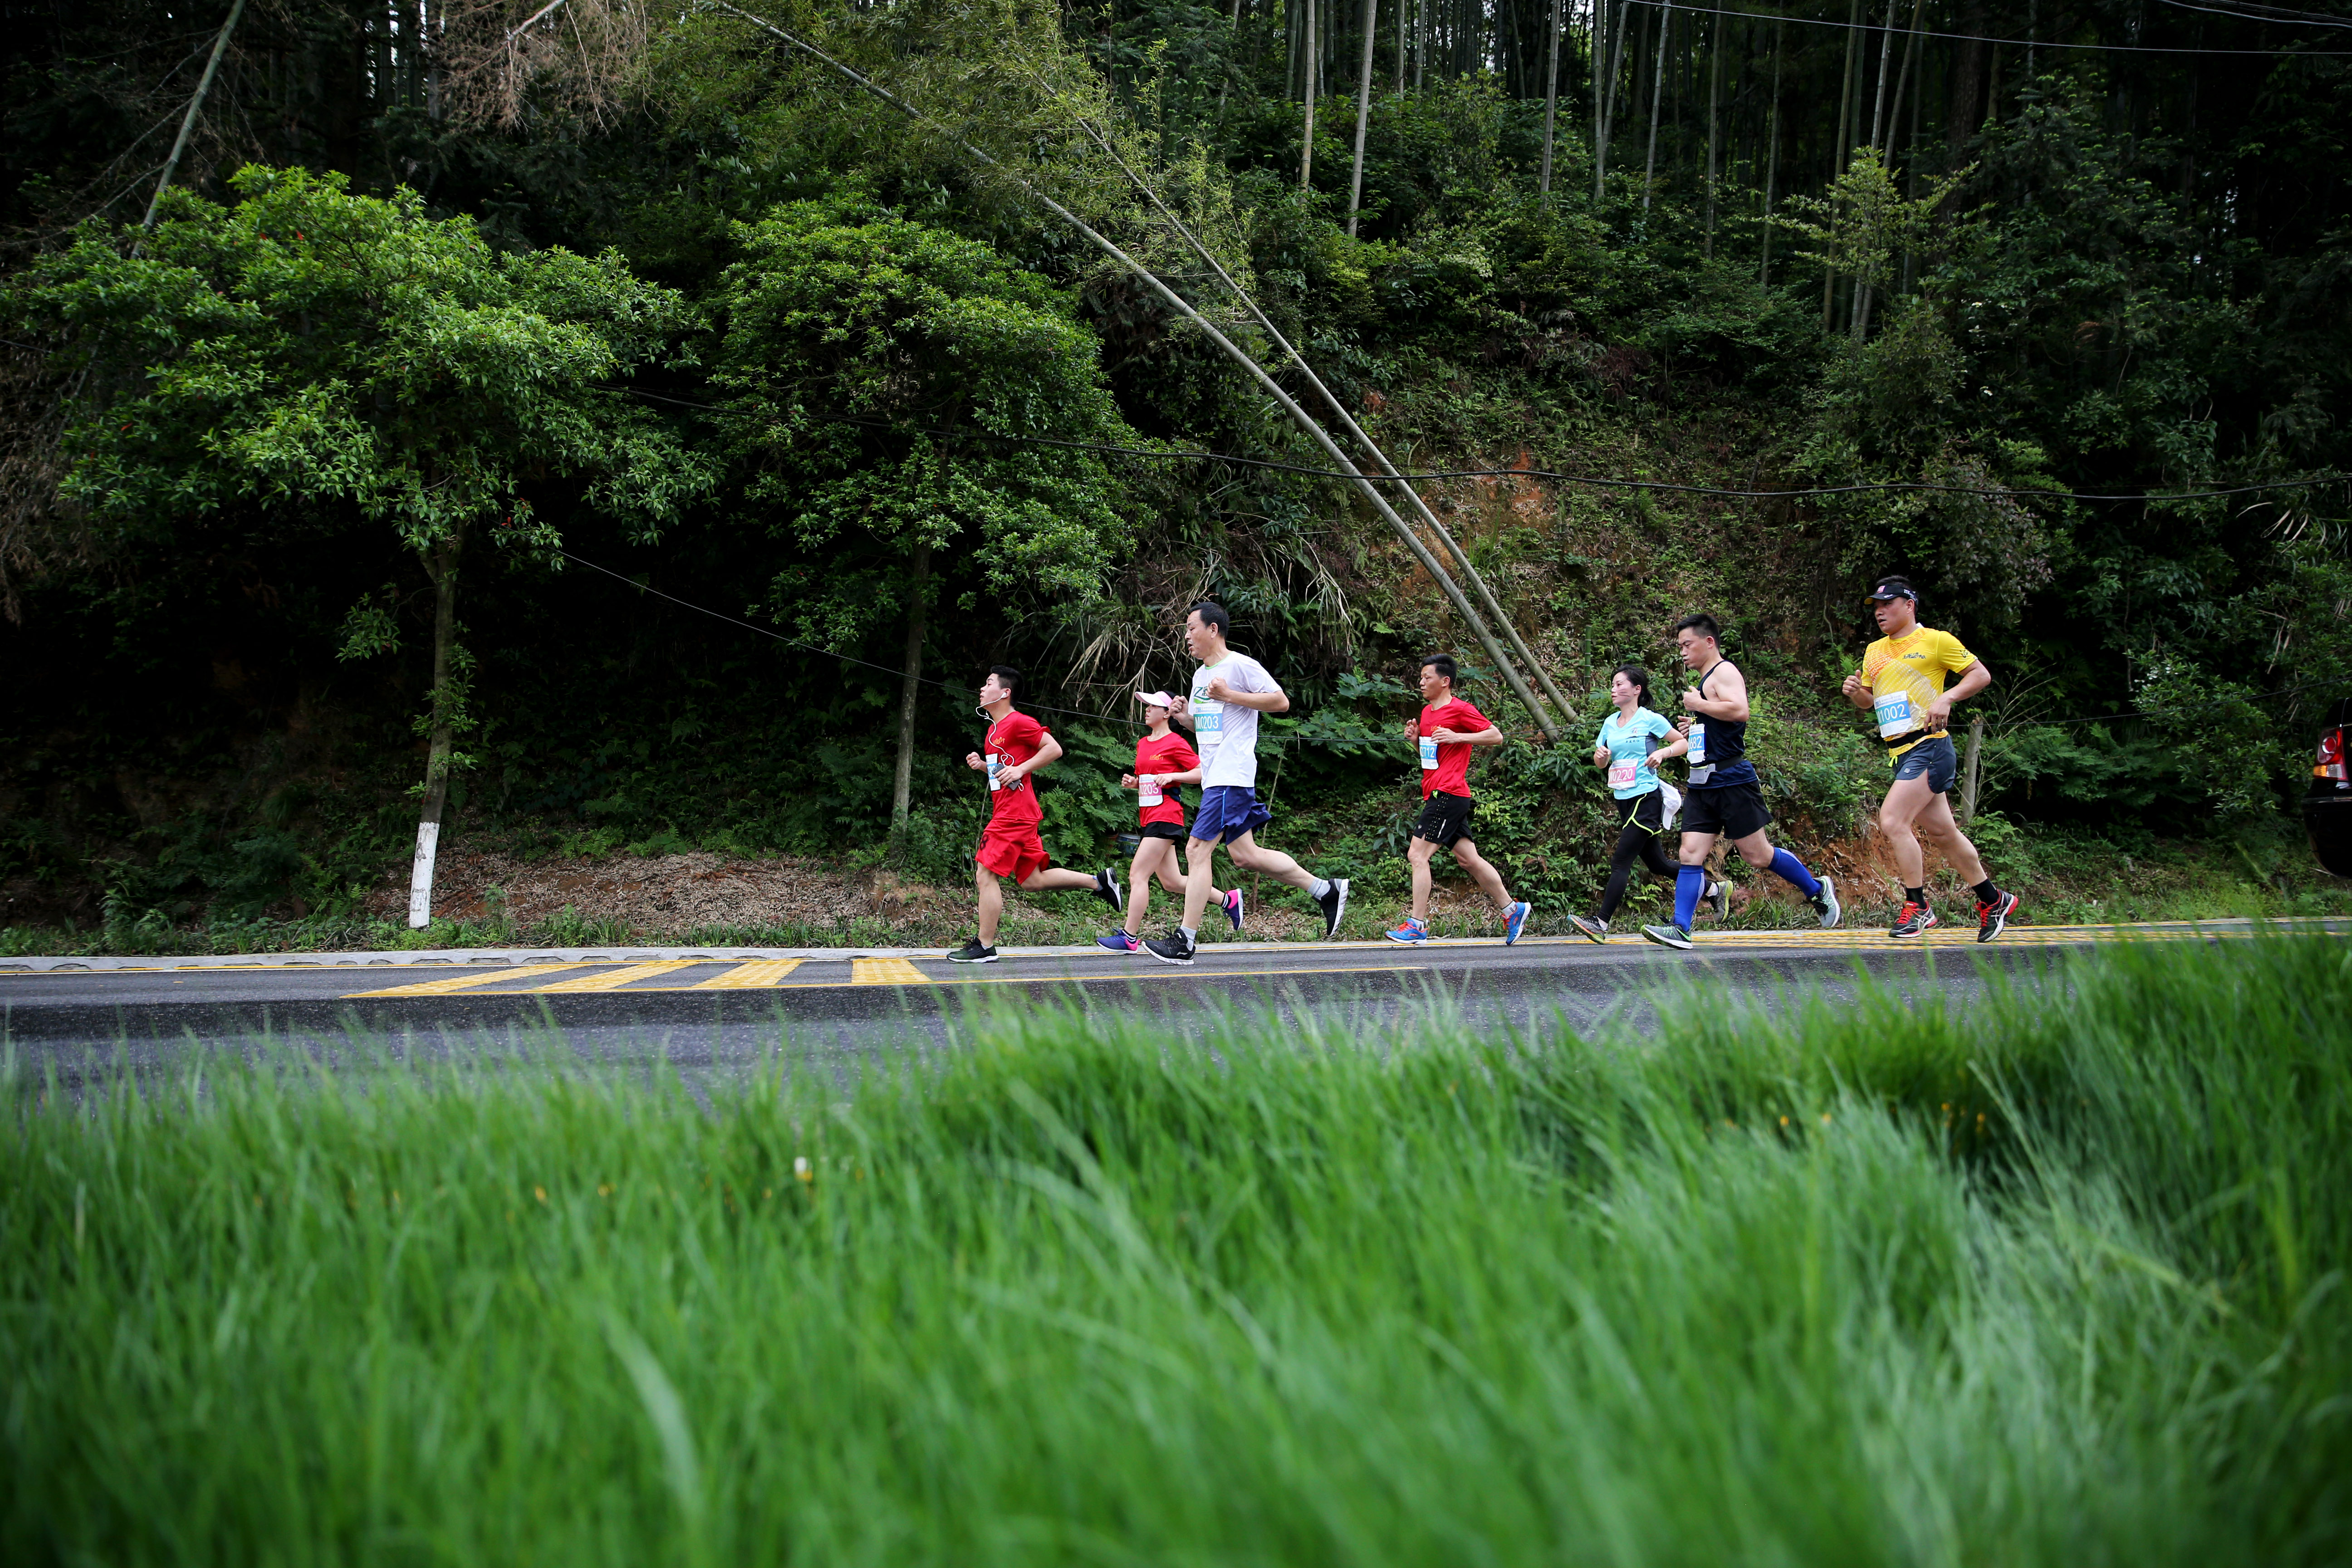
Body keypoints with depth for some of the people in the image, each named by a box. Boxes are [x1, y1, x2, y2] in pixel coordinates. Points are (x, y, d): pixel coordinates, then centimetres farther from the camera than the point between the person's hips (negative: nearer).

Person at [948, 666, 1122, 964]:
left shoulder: (1019, 722, -10)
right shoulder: (994, 728, 19)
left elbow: (1054, 749, -14)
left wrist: (1019, 770, -18)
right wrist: (983, 765, 11)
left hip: (1014, 815, -10)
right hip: (1009, 814, 10)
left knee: (985, 875, -9)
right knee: (1031, 881, 12)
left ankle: (984, 947, -5)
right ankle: (1098, 881, 19)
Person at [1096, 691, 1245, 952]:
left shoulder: (1175, 743, -7)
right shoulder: (1142, 744, 17)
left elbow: (1203, 772, -10)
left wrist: (1172, 776, -19)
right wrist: (1133, 782, 8)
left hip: (1166, 817, -9)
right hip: (1148, 817, 9)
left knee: (1138, 874, -13)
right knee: (1171, 882, 12)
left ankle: (1129, 938, -10)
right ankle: (1228, 899, 25)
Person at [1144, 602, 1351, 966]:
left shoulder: (1240, 665, -8)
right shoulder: (1200, 674, 19)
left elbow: (1281, 702, -13)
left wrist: (1230, 696, -19)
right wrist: (1184, 716, 7)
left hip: (1231, 777, -10)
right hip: (1214, 777, 10)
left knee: (1197, 849, -12)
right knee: (1245, 855, 9)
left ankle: (1185, 940, -10)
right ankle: (1327, 890, 17)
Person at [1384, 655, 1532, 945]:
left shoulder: (1460, 710, -9)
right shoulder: (1427, 711, 18)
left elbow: (1496, 736, -10)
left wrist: (1458, 737, -19)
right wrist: (1416, 737, 10)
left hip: (1448, 795, -9)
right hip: (1436, 795, 9)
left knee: (1417, 855, -13)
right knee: (1468, 859, 11)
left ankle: (1417, 925, -12)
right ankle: (1513, 909, 19)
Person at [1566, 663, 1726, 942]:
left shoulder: (1650, 720, -6)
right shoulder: (1610, 723, 12)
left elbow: (1685, 742, -1)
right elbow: (1601, 762, 20)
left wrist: (1662, 752, -17)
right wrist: (1600, 756, -2)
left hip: (1646, 799, -8)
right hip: (1624, 801, 8)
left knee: (1621, 862, -13)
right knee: (1655, 862, 15)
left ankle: (1601, 923, -15)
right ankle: (1713, 890, 32)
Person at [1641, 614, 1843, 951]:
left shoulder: (1724, 672, -8)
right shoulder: (1706, 681, 21)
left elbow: (1740, 711, -27)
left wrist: (1698, 704, -17)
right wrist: (1695, 727, 18)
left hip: (1731, 780, -9)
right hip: (1704, 784, 9)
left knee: (1757, 855, -2)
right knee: (1690, 855, -4)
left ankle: (1818, 890, 18)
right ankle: (1680, 929, -10)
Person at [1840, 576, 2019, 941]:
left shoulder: (1936, 640, -3)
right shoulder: (1874, 652, 17)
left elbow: (1982, 675, -3)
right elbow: (1869, 701, 25)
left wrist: (1946, 698, -17)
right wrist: (1856, 692, 2)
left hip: (1929, 746, -8)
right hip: (1900, 752, 8)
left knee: (1892, 821, -19)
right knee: (1942, 832, 12)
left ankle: (1917, 907, -9)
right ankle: (1994, 900, 26)